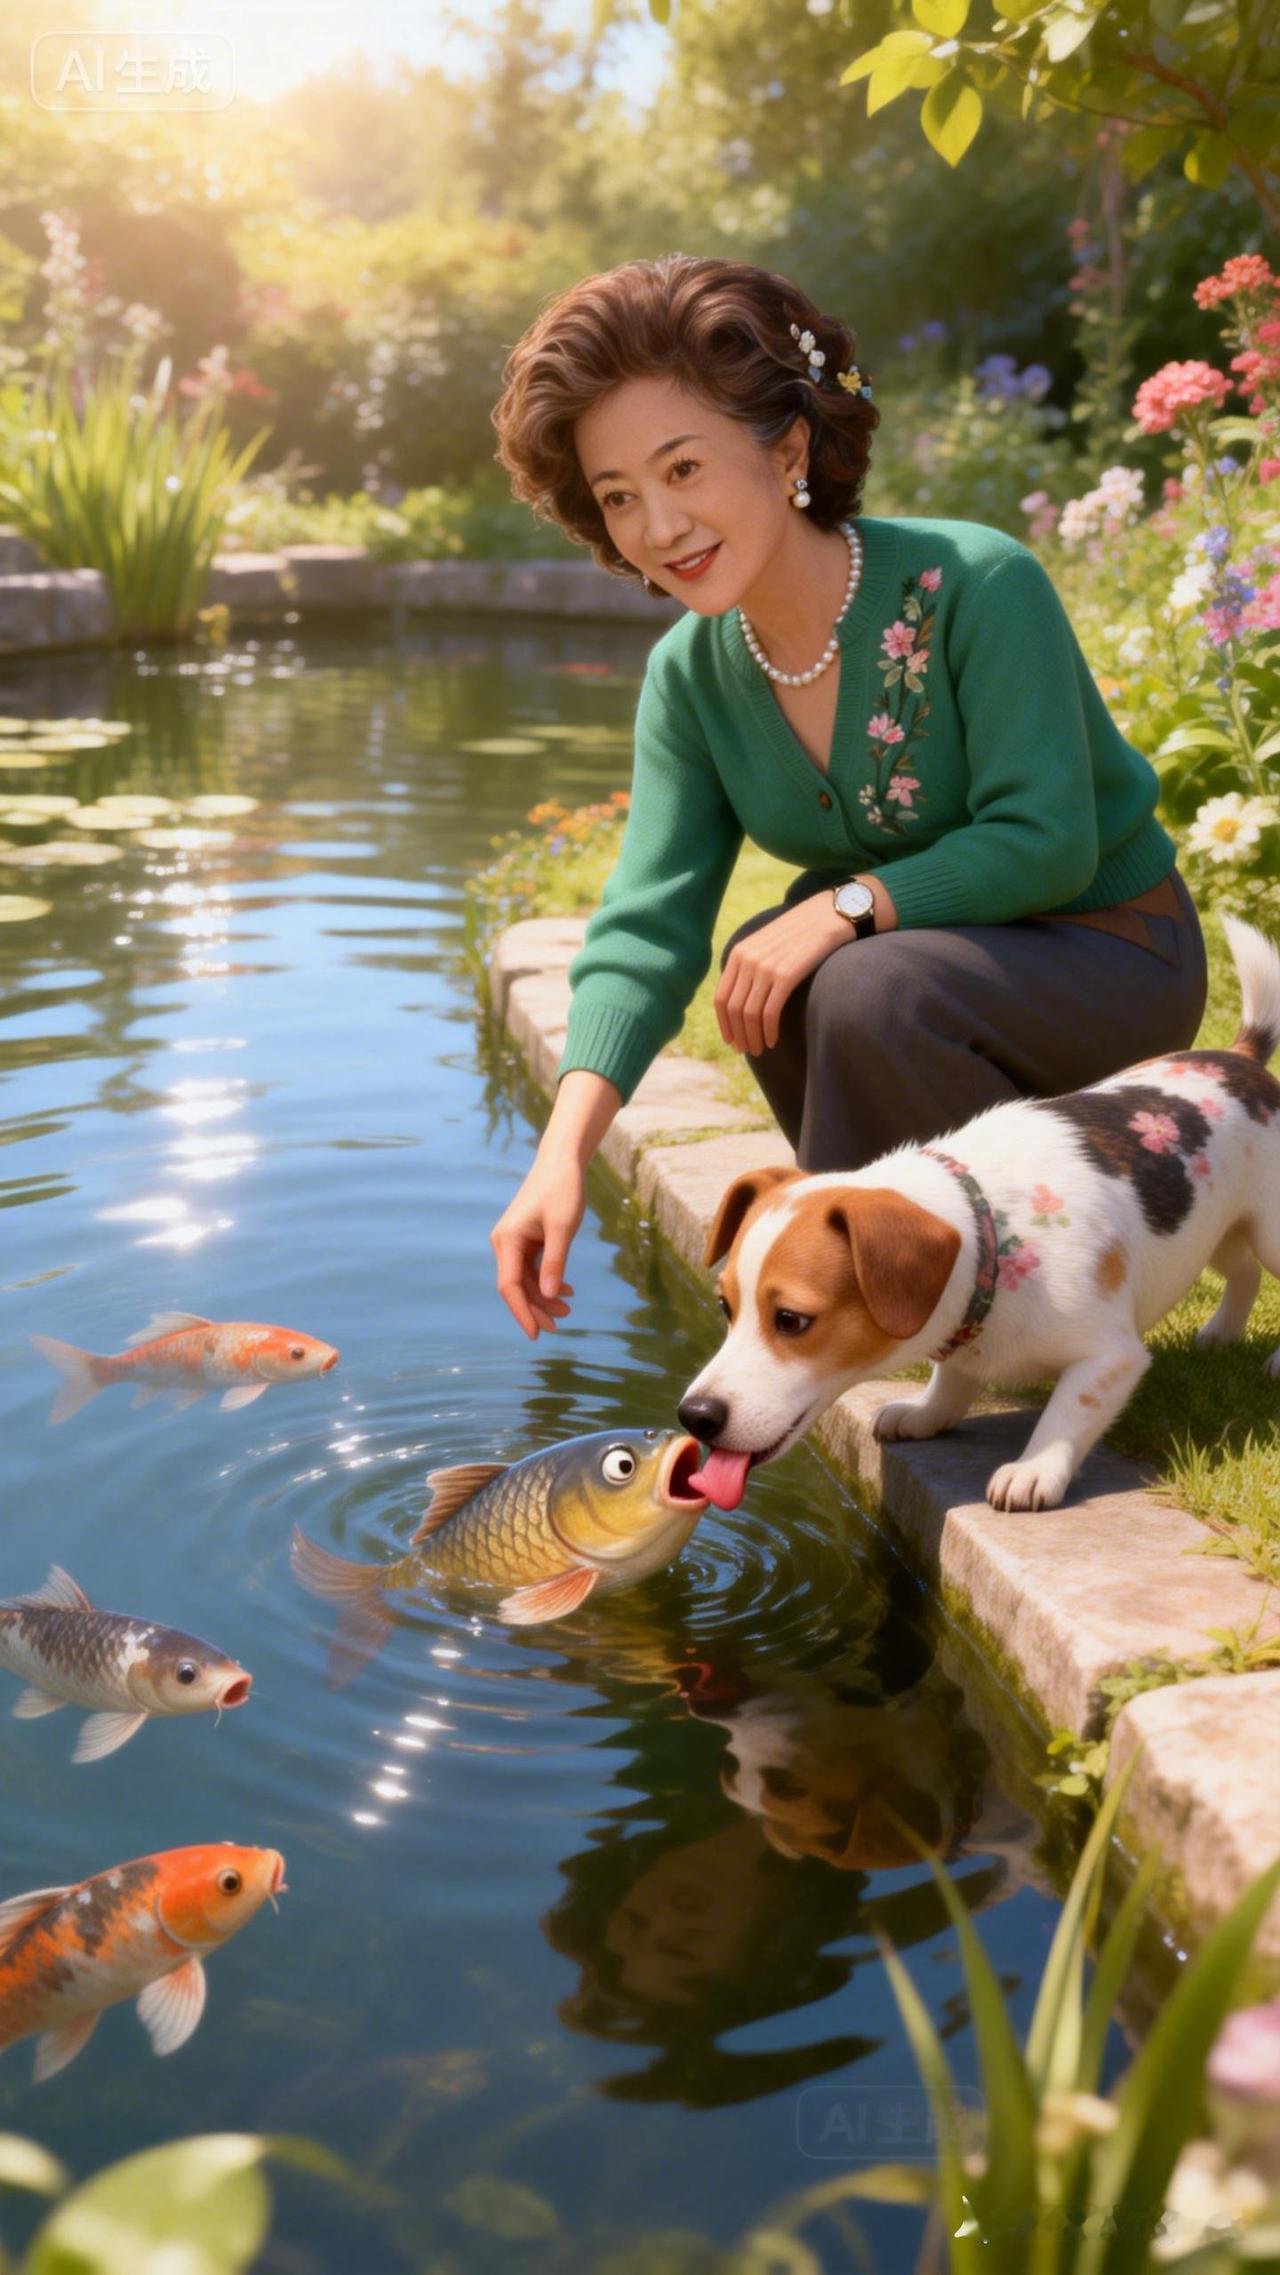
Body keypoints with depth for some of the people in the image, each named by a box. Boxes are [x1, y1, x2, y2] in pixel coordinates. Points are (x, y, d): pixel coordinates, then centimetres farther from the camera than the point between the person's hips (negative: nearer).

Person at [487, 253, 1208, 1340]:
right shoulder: (690, 676, -6)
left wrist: (848, 904, -34)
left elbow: (1047, 843, -25)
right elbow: (650, 919, -16)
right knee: (766, 973, -22)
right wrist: (564, 1152, -30)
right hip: (937, 955, 6)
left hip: (1110, 959, -6)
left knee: (872, 991, -32)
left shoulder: (975, 583, -24)